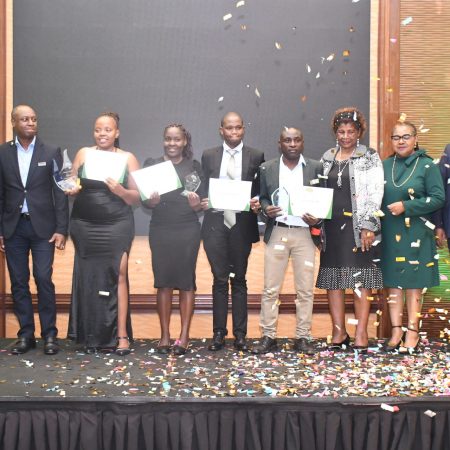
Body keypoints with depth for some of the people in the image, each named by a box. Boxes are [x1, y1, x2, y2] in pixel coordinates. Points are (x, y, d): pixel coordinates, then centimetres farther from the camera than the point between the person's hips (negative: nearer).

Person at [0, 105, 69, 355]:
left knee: (44, 280, -4)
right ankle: (26, 334, 14)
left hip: (43, 226, -2)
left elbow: (60, 192, 0)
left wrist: (61, 229, -6)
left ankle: (50, 334, 6)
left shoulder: (51, 153, 1)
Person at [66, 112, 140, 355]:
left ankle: (121, 335, -2)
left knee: (118, 275, -8)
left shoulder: (128, 158, 3)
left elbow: (137, 197, 2)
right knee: (88, 278, 2)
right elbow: (71, 186, 12)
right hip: (85, 225, 2)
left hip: (117, 226, -1)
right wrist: (72, 189, -10)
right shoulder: (83, 154, 7)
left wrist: (120, 191, -16)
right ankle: (91, 337, 12)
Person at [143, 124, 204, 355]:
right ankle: (164, 336, 7)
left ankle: (184, 336, 2)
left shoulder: (193, 166, 7)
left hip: (188, 230, -1)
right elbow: (143, 199, 5)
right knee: (163, 280, 1)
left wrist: (196, 204, -17)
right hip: (160, 229, 1)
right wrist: (151, 201, -16)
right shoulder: (152, 164, 8)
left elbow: (202, 202, 5)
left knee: (186, 281, -1)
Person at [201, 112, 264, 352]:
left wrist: (257, 203, -13)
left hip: (242, 225, -1)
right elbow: (204, 188, 11)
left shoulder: (256, 156, 5)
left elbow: (261, 190, 6)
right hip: (216, 224, 1)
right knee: (219, 280, 4)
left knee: (239, 280, 6)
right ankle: (219, 333, 10)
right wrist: (202, 202, -9)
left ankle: (240, 334, 10)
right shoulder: (209, 155, 9)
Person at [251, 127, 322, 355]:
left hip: (305, 234, 0)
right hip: (277, 233, 0)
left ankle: (302, 337, 12)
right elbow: (262, 197, 11)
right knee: (270, 289, 1)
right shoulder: (267, 168, 6)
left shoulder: (315, 167, 4)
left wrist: (317, 218, -12)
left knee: (305, 289, 3)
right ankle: (268, 336, 8)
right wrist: (266, 208, -11)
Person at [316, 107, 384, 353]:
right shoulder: (327, 158, 14)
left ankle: (361, 334, 0)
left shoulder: (369, 157, 2)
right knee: (332, 280, 4)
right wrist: (317, 224, 9)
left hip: (357, 226, -4)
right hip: (332, 226, 4)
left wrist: (368, 227, -12)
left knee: (360, 280, -4)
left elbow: (375, 194, -4)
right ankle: (339, 332, 11)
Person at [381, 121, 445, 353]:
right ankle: (396, 332, 13)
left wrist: (406, 207, -15)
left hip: (415, 234, -4)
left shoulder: (427, 166, -3)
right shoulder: (385, 166, 9)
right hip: (390, 234, 4)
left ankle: (412, 333, 8)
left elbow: (438, 198, -8)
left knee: (413, 284, 1)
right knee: (393, 283, 6)